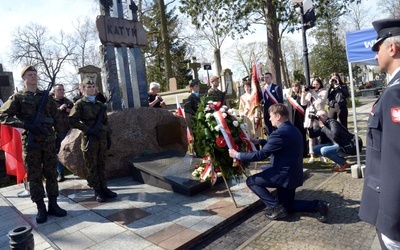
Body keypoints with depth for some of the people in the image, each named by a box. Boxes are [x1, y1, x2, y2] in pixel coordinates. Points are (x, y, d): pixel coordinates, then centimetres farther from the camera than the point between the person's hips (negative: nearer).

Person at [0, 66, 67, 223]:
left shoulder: (46, 96, 13)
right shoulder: (18, 97, 3)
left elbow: (56, 117, 15)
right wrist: (26, 124, -17)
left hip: (49, 140, 3)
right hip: (30, 141, -2)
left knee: (51, 173, 6)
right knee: (34, 176, 4)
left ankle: (53, 205, 16)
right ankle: (41, 209, 13)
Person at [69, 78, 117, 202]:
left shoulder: (100, 104, 15)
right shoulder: (80, 104, -2)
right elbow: (72, 121, -12)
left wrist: (109, 137, 14)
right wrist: (88, 129, -17)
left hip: (102, 139, 5)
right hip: (90, 140, -5)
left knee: (102, 164, 11)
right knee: (92, 166, 3)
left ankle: (104, 188, 19)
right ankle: (97, 191, 11)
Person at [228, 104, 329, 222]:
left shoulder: (280, 133, -23)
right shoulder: (293, 129, 9)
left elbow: (261, 155, -22)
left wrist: (237, 155, -13)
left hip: (284, 174, -10)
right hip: (293, 174, 10)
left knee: (251, 181, 2)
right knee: (286, 206, 24)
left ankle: (276, 207, 0)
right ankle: (318, 205, 10)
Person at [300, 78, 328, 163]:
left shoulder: (324, 92, 5)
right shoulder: (309, 93, 15)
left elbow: (321, 101, -14)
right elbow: (303, 103, 7)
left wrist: (313, 92, -10)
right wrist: (303, 93, -4)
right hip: (309, 116, 3)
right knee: (311, 136, 3)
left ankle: (321, 155, 8)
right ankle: (312, 156, 6)